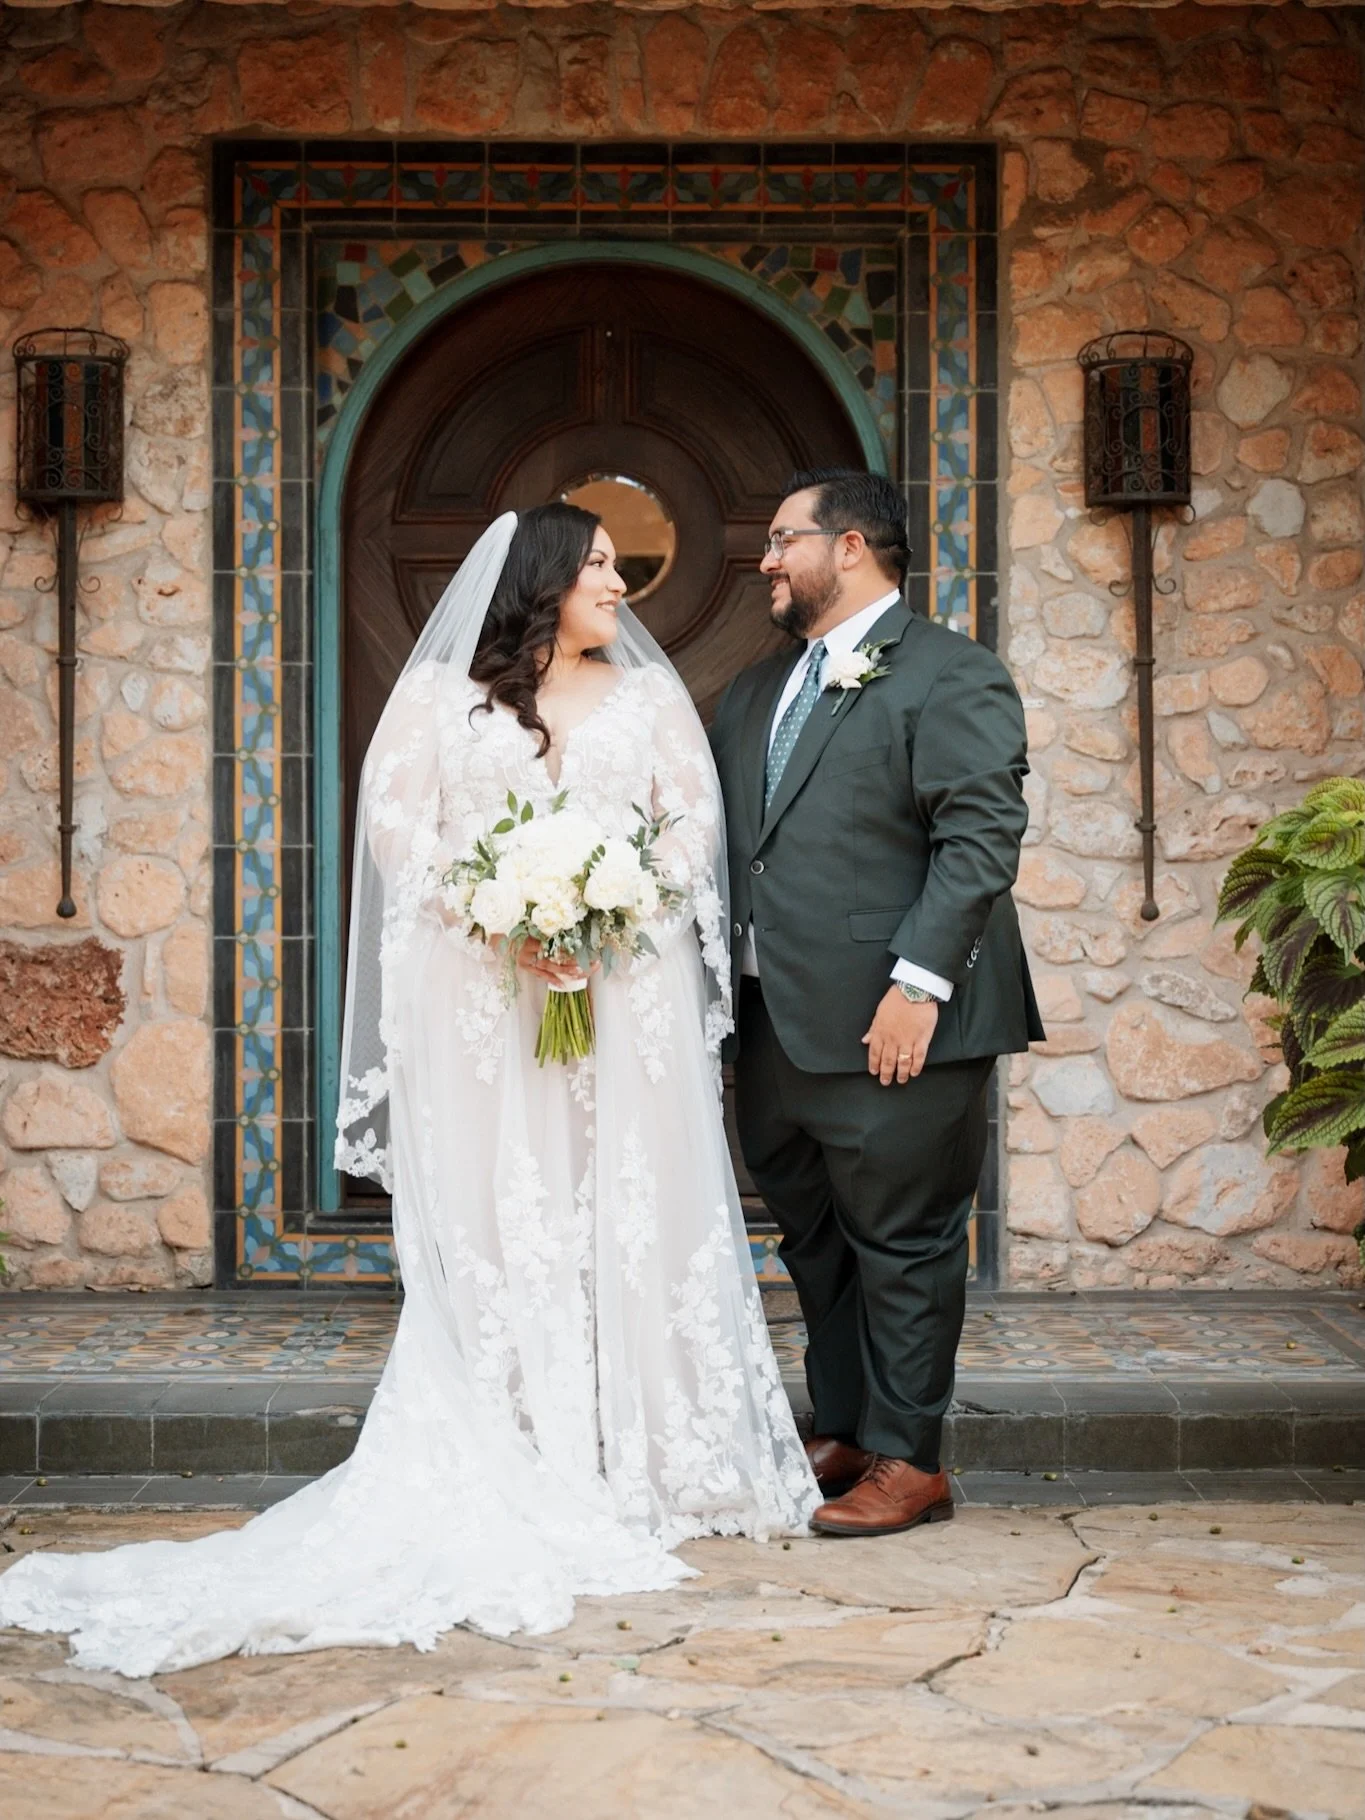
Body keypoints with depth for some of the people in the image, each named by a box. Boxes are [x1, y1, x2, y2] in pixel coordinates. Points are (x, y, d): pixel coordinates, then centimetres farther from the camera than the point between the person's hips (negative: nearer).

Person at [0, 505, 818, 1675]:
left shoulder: (651, 697, 15)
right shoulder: (439, 696, 9)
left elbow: (696, 821, 5)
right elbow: (397, 825, -1)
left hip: (628, 994, 2)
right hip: (479, 997, -2)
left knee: (632, 1209, -1)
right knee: (492, 1219, -3)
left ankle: (644, 1458, 5)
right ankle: (513, 1463, 2)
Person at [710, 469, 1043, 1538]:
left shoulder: (950, 676, -6)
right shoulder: (756, 693, 19)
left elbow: (981, 838, -15)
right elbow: (721, 841, 20)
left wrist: (920, 980, -22)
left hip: (889, 1026, -8)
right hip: (776, 1027, 8)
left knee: (901, 1246, 1)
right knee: (814, 1239, 16)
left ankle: (908, 1461, 12)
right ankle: (842, 1435, 29)